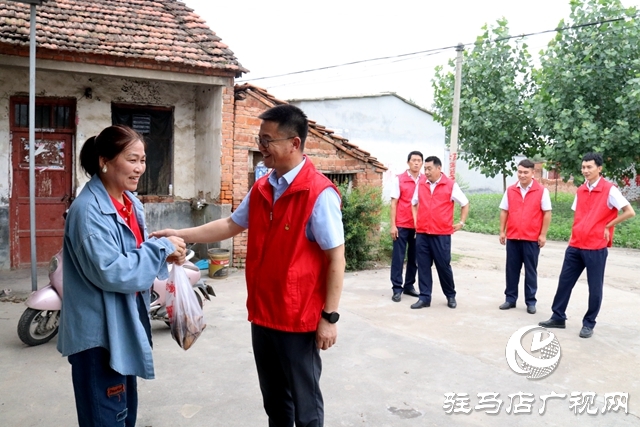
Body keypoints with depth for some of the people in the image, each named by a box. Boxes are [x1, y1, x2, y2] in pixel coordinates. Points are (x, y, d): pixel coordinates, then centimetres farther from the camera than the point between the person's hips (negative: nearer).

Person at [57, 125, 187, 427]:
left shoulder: (131, 202, 6)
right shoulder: (88, 209, -22)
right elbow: (109, 270, -29)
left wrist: (165, 252, -6)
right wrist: (162, 247, -22)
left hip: (126, 321, 9)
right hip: (99, 329, -9)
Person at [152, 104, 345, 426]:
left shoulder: (319, 193, -18)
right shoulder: (261, 189, 5)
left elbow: (336, 257, -17)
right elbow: (231, 225, 16)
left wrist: (330, 317, -16)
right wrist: (180, 235, 11)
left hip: (299, 318, -7)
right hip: (262, 314, 7)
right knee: (273, 400, 23)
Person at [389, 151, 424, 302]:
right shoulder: (399, 179, -2)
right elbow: (394, 203, -2)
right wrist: (393, 225, -7)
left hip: (419, 226, 3)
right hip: (402, 225, -3)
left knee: (415, 257, 10)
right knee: (398, 257, 1)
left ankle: (409, 285, 23)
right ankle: (397, 288, 7)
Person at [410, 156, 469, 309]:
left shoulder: (451, 185, -3)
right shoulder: (421, 184, 8)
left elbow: (465, 203, 7)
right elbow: (414, 203, 23)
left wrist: (461, 222, 4)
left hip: (442, 234, -3)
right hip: (422, 233, 3)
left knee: (444, 265, 5)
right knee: (423, 266, 4)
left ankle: (451, 296, 24)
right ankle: (424, 298, 12)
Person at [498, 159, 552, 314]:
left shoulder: (542, 191, -4)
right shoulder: (510, 190, 5)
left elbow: (547, 213, -3)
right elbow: (504, 211, 9)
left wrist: (543, 234, -6)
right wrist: (502, 231, 5)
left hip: (532, 238, -3)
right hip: (512, 237, 3)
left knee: (530, 271, 7)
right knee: (512, 269, 9)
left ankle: (530, 301, 16)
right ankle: (510, 298, 19)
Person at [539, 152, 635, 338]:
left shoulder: (609, 190, -9)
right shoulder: (580, 190, 10)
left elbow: (630, 212, -13)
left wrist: (607, 227, -8)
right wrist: (574, 236, 12)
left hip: (596, 248, -6)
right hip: (575, 246, 6)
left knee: (595, 288, 4)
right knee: (564, 281, 9)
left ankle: (589, 324, 17)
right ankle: (558, 317, 21)